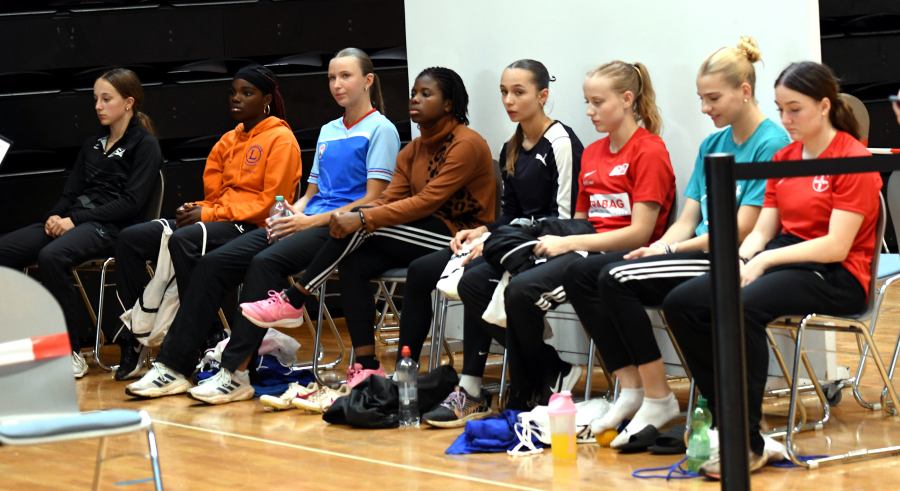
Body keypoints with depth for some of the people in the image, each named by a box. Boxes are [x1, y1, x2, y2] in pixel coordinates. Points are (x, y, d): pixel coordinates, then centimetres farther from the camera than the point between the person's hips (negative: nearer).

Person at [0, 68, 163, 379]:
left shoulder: (144, 144, 1)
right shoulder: (93, 145, 24)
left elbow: (131, 202, -10)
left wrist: (75, 221, -15)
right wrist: (56, 216, -5)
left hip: (112, 228, -8)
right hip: (74, 221, 8)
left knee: (52, 255, -37)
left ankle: (71, 353, -30)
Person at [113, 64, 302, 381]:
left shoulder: (281, 139, -2)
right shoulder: (229, 141, 22)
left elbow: (271, 202, -12)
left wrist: (210, 214, -15)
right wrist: (194, 211, -5)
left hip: (255, 226, -8)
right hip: (219, 220, 8)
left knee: (183, 241, -36)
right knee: (131, 239, -8)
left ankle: (210, 339, -30)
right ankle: (136, 337, -10)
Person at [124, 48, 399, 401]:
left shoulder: (381, 130, 0)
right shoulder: (328, 131, 24)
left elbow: (373, 200, -9)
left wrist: (311, 221, -14)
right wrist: (291, 213, 1)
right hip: (309, 222, 8)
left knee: (266, 262, -33)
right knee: (214, 262, -11)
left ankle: (236, 371, -34)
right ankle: (173, 366, -14)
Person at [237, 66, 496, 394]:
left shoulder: (467, 145, -10)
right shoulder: (414, 150, 16)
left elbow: (427, 202, -19)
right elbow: (390, 199, 6)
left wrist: (362, 219, -25)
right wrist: (346, 218, -14)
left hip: (459, 237, -8)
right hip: (422, 238, 8)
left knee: (361, 228, -22)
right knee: (353, 264, -18)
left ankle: (293, 302, -13)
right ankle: (367, 368, -21)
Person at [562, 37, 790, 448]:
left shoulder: (771, 145, -9)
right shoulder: (712, 145, 18)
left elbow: (742, 229, -15)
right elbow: (687, 221, 16)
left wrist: (669, 250, -11)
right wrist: (656, 248, -6)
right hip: (698, 253, 9)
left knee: (617, 278, -25)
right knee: (579, 274, -3)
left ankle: (658, 399, -16)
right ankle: (630, 389, -7)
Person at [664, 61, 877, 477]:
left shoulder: (854, 159, -8)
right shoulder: (784, 158, 16)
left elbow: (836, 246, -16)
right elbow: (763, 229, 13)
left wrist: (764, 260, -19)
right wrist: (741, 260, -9)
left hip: (835, 276, -8)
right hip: (781, 262, 8)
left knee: (740, 306, -35)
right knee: (681, 302, -13)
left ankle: (746, 443, -29)